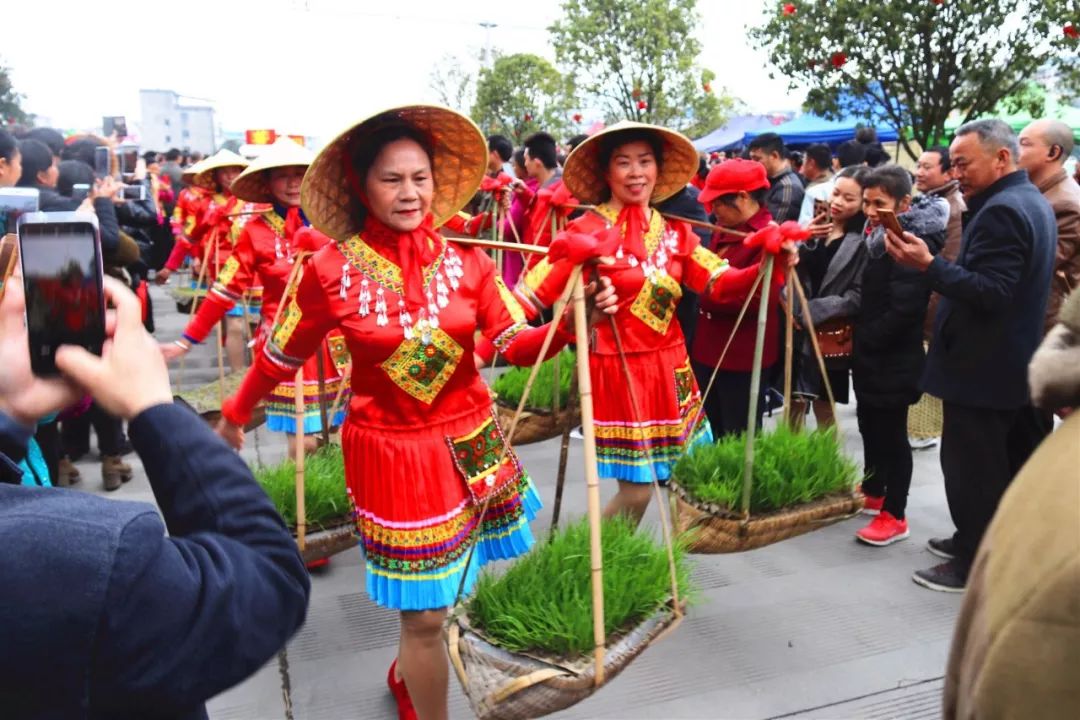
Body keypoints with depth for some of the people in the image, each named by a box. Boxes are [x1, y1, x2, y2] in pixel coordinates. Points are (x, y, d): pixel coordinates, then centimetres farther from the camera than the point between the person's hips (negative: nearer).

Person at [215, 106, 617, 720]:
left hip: (471, 443, 4)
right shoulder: (331, 271, -12)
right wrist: (235, 415, 14)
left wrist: (569, 323, -26)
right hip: (391, 452, -3)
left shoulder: (466, 260, -5)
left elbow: (515, 344, -7)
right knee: (425, 614, 5)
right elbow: (282, 356, 2)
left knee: (432, 589, 21)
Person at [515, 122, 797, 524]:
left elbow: (719, 283, -2)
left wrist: (770, 268, -19)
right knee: (637, 490, -1)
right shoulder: (587, 231, -12)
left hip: (671, 368, 6)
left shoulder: (673, 232, 6)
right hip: (618, 370, -6)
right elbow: (533, 293, -19)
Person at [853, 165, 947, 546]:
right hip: (871, 355, 9)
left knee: (892, 434, 0)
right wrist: (858, 338, 8)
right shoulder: (880, 235, 11)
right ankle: (873, 492, 37)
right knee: (870, 426, 20)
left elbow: (903, 309, -25)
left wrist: (863, 338, -16)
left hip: (895, 358, -9)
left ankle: (894, 516, 11)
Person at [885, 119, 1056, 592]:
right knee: (1005, 460, 19)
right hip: (1012, 361, 11)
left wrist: (928, 265, -31)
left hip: (981, 364, -11)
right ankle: (983, 542, 33)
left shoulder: (1001, 211, -21)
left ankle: (974, 564, 10)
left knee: (971, 467, -1)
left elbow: (989, 292, -27)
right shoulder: (1032, 202, 12)